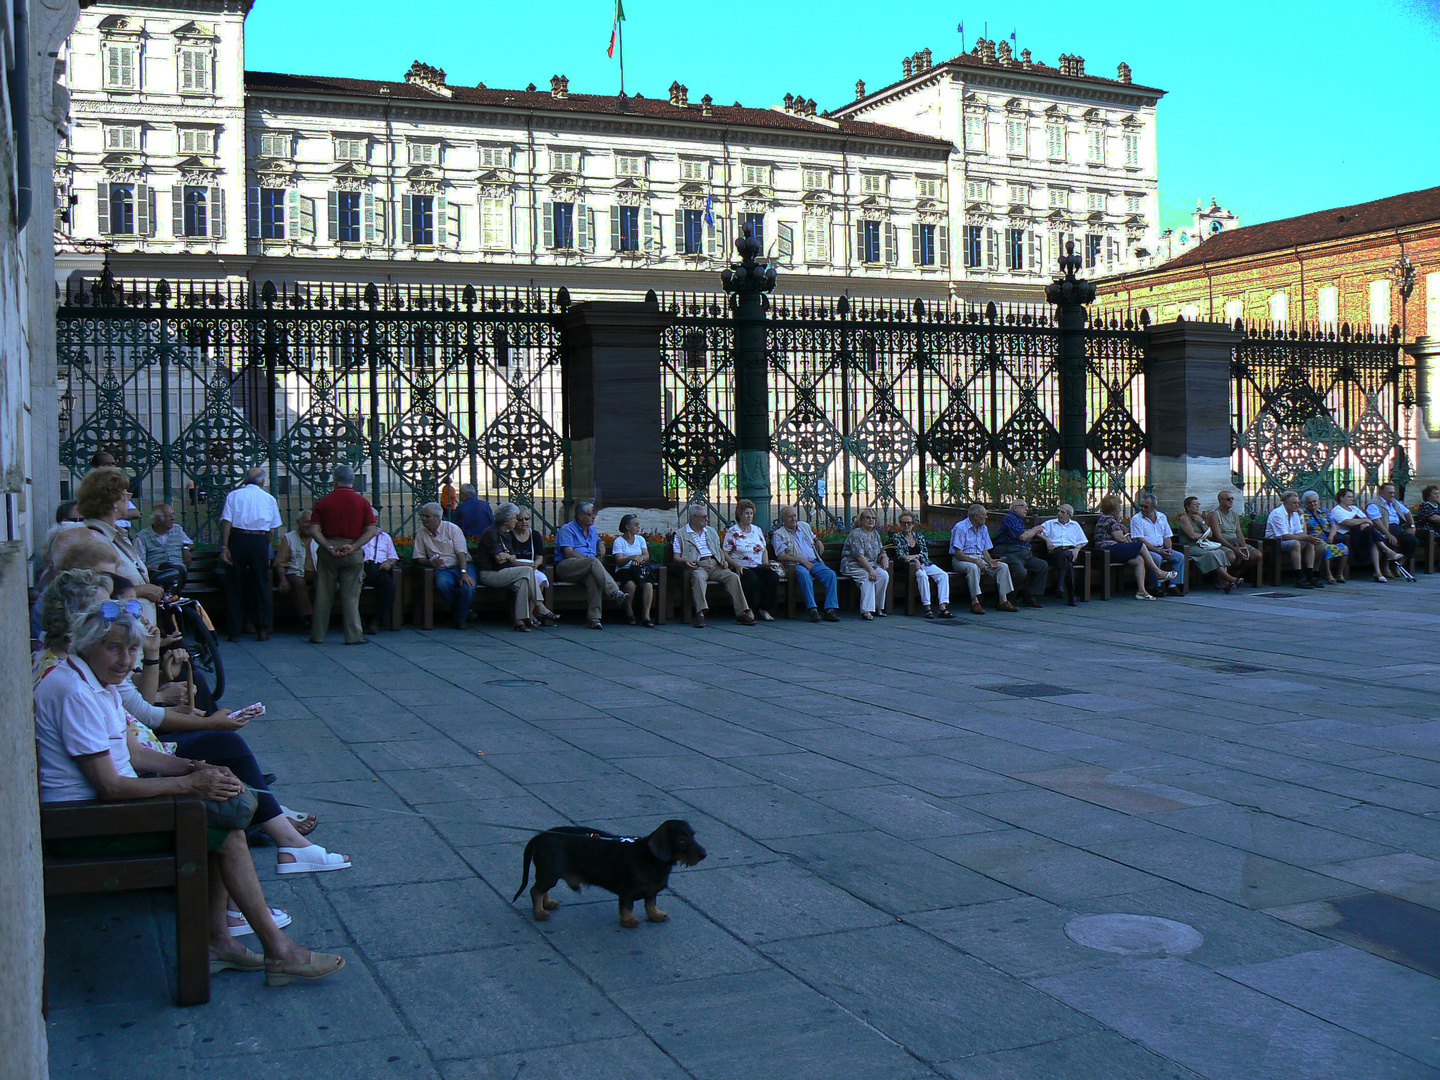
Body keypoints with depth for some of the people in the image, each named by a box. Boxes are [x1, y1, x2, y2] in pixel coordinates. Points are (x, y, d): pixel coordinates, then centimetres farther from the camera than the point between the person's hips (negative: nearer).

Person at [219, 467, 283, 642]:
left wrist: (224, 547, -5)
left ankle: (234, 632, 5)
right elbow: (272, 530, 7)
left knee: (234, 586, 5)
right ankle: (262, 629, 7)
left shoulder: (234, 495, 6)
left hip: (237, 540, 0)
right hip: (260, 541, 0)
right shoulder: (269, 499, 10)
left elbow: (226, 522, -4)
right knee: (261, 585, 9)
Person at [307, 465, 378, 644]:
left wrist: (329, 547, -10)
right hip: (353, 554, -1)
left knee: (323, 595, 9)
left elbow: (314, 530, -6)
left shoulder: (322, 502, 3)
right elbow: (372, 530, -7)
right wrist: (353, 547, -11)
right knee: (350, 596, 4)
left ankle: (317, 634, 15)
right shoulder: (362, 502, 2)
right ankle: (354, 635, 4)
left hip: (327, 553, 1)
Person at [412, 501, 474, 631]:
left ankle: (460, 618, -5)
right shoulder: (421, 533, 9)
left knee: (467, 587, -32)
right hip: (442, 570, 1)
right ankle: (464, 610, -9)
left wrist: (464, 573, -22)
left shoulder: (452, 528, 1)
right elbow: (417, 558, 9)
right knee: (442, 584, -35)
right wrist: (431, 562, -13)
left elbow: (461, 553, -8)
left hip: (460, 565, -1)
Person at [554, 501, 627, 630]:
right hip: (566, 567, -5)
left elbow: (598, 539, 49)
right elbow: (569, 553, -8)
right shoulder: (567, 529, 3)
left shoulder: (593, 530, 26)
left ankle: (594, 618, -44)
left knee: (593, 577, -35)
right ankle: (614, 593, -48)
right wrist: (589, 560, -15)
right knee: (594, 562, -35)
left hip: (588, 569, 5)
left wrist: (601, 544, 23)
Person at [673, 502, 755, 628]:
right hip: (698, 567, -5)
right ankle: (700, 614, -47)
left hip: (715, 566, 5)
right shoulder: (680, 534, 11)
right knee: (698, 577, -39)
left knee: (734, 577, -22)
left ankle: (741, 613, -24)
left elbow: (720, 549, 29)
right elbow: (676, 557, 5)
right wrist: (685, 561, -17)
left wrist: (724, 560, 8)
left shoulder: (711, 531, 27)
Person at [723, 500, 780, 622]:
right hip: (742, 568, -5)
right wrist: (737, 565, -16)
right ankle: (750, 611, -20)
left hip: (759, 566, 5)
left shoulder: (757, 530, 18)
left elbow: (765, 549, 26)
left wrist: (766, 564, 9)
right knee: (752, 580, -37)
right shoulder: (732, 532, 1)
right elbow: (724, 553, -3)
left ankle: (765, 609, -15)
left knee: (774, 576, -24)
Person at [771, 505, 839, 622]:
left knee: (831, 574, -23)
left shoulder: (805, 526, 23)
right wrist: (802, 561, -16)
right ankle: (812, 609, -43)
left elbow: (814, 538, 43)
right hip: (795, 564, -5)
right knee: (804, 573, -39)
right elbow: (781, 556, -9)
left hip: (814, 562, 5)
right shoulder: (778, 534, 4)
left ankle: (830, 609, -29)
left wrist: (818, 541, 16)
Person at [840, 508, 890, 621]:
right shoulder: (856, 534, -11)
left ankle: (877, 607, -14)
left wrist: (884, 558, -6)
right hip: (853, 566, -7)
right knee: (867, 577, -34)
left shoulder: (875, 534, 14)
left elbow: (880, 552, 19)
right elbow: (859, 556, -21)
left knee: (884, 575, -21)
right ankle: (866, 611, -40)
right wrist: (870, 570, -29)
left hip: (871, 565, 7)